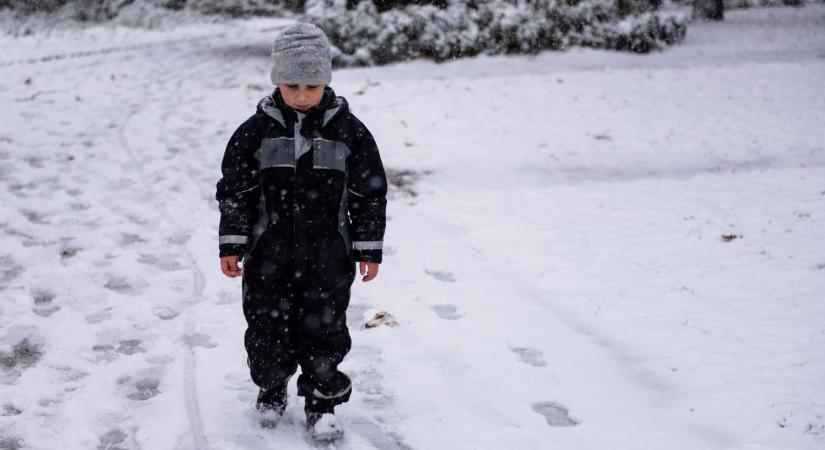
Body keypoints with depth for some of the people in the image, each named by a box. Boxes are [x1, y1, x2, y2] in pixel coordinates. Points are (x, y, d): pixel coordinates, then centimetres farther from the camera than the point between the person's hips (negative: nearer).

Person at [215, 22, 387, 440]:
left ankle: (321, 403, 21)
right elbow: (234, 190, 0)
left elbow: (370, 194, 0)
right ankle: (271, 388, 34)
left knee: (324, 329, 4)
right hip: (269, 252, 1)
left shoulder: (348, 130, -6)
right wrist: (231, 245, -3)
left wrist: (368, 249, -1)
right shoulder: (256, 130, -5)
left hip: (327, 255, -1)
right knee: (266, 327, 8)